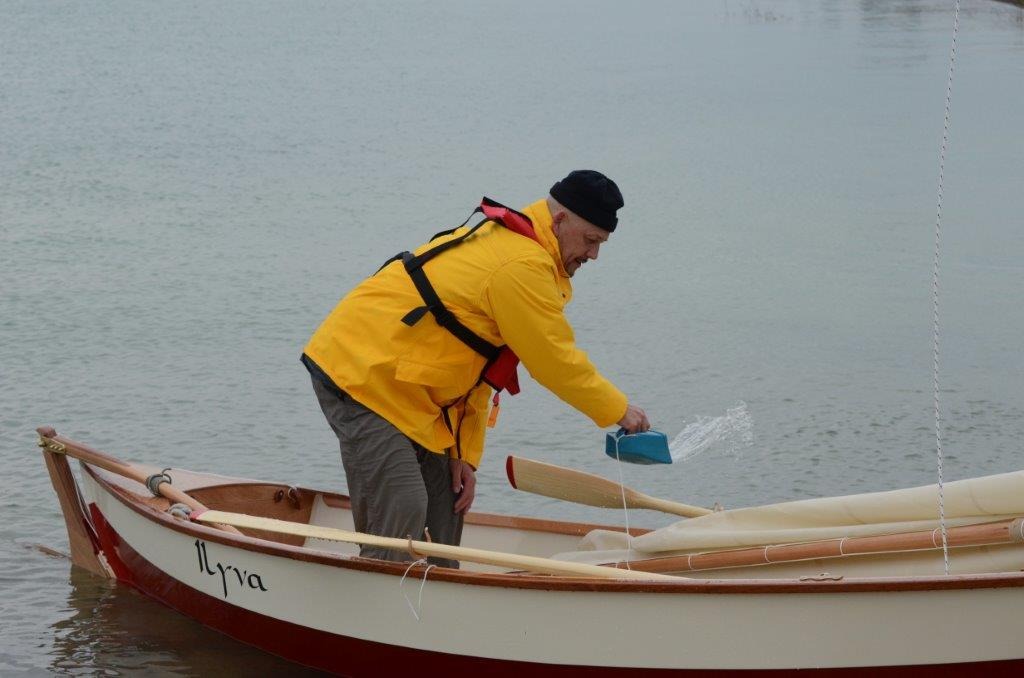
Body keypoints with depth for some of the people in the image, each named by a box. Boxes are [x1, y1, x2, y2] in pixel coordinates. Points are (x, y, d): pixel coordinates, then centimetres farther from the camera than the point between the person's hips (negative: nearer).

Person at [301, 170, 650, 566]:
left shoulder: (504, 242, 14)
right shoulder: (524, 266, -19)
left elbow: (474, 366, 14)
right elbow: (556, 362, -14)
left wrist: (464, 455, 9)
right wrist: (619, 411, 0)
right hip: (361, 375, -11)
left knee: (446, 503, 12)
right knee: (402, 511, -18)